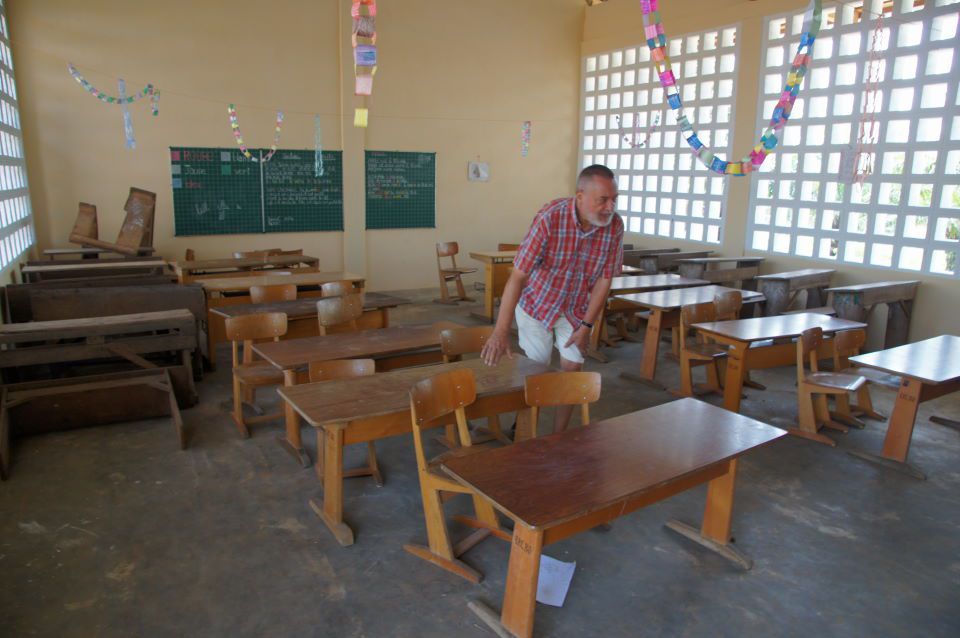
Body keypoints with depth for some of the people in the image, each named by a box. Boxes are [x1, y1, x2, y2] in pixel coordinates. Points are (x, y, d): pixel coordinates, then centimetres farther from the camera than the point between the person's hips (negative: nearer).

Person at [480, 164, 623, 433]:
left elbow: (604, 279, -9)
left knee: (572, 370, 4)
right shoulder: (550, 218, -31)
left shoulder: (615, 226, -19)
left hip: (577, 308, 3)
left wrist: (586, 326, -10)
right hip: (537, 303, -3)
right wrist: (501, 331, -36)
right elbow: (518, 275, -32)